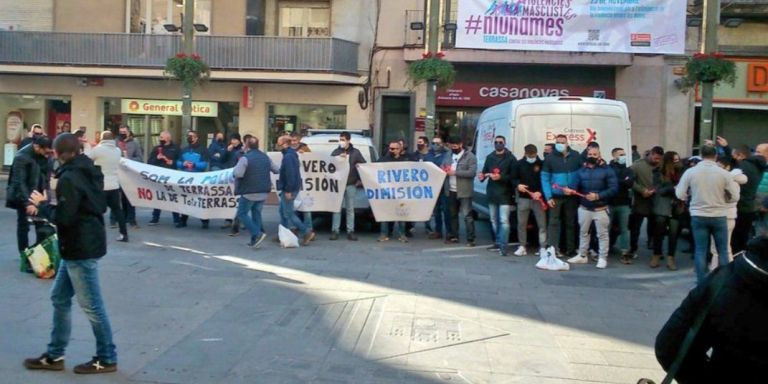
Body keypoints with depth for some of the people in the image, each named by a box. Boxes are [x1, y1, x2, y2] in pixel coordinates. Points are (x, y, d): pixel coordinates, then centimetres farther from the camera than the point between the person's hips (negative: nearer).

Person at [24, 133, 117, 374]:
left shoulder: (69, 178, -18)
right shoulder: (89, 172, 11)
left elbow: (63, 217, -24)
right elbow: (101, 206, 17)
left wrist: (42, 204, -6)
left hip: (81, 249, -10)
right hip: (81, 245, 10)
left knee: (91, 305, -1)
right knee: (60, 298, 16)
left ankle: (107, 359, 10)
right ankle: (54, 356, 24)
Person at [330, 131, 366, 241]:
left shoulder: (356, 152, 5)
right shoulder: (336, 152, 6)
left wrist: (361, 179, 2)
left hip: (351, 184, 0)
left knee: (350, 209, 5)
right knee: (337, 208, 0)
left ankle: (350, 231, 8)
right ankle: (335, 231, 3)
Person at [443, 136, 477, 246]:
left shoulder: (470, 156, -6)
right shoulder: (448, 156, 15)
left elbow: (472, 172, -16)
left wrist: (455, 172, -18)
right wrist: (444, 171, -7)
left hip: (464, 191, -6)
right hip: (451, 191, 6)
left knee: (467, 215, -7)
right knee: (453, 215, 14)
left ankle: (470, 239, -6)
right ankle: (453, 236, 24)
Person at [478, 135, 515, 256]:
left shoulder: (510, 158, -4)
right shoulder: (489, 157, 13)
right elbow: (485, 171, 15)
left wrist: (501, 177, -21)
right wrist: (482, 176, -7)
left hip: (504, 193, -6)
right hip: (492, 193, 6)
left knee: (504, 220, -13)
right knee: (494, 220, 15)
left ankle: (503, 246, -13)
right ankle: (498, 243, 27)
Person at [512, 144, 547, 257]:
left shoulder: (542, 164, -3)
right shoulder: (519, 164, 3)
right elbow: (513, 178, 9)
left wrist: (540, 192, -16)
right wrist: (518, 185, -12)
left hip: (538, 198, -2)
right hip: (523, 198, 2)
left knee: (542, 224, -3)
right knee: (521, 223, 5)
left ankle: (542, 248, 1)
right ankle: (522, 246, 15)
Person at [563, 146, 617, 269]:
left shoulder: (607, 170, -6)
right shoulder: (581, 170, 5)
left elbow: (614, 188, -14)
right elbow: (574, 184, -7)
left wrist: (598, 196, -24)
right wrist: (570, 190, -32)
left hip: (601, 208, -4)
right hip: (584, 208, 4)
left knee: (602, 234, 2)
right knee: (583, 232, 15)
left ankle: (602, 258, 11)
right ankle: (582, 255, 27)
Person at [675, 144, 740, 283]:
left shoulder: (690, 172, -6)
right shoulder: (724, 173, -8)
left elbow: (680, 195, -1)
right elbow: (735, 197, -2)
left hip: (698, 216, 1)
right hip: (719, 216, 0)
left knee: (700, 251, 6)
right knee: (723, 251, 11)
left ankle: (702, 283, 8)